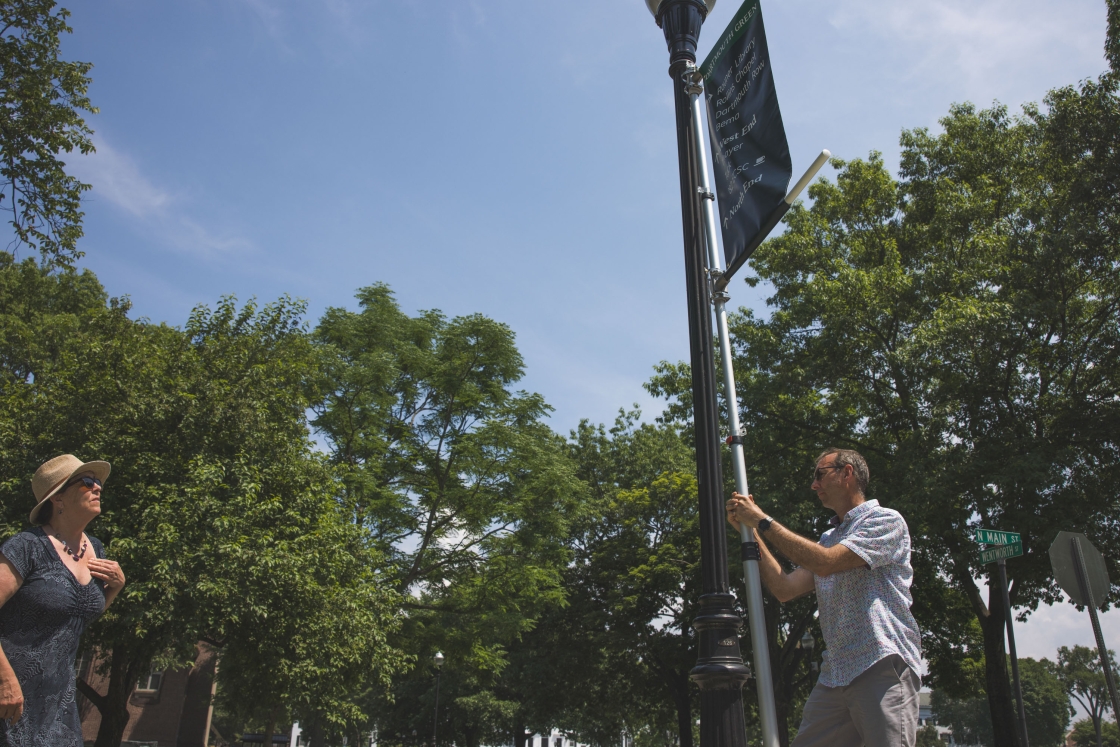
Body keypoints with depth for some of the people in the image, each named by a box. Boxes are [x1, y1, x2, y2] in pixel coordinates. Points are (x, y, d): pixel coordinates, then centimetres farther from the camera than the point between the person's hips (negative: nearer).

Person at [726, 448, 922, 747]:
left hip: (883, 666, -7)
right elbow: (785, 589, 10)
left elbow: (825, 563, -16)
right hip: (834, 674, 7)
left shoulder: (886, 520, -1)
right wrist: (750, 529, 7)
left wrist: (763, 521, -11)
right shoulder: (828, 538, 23)